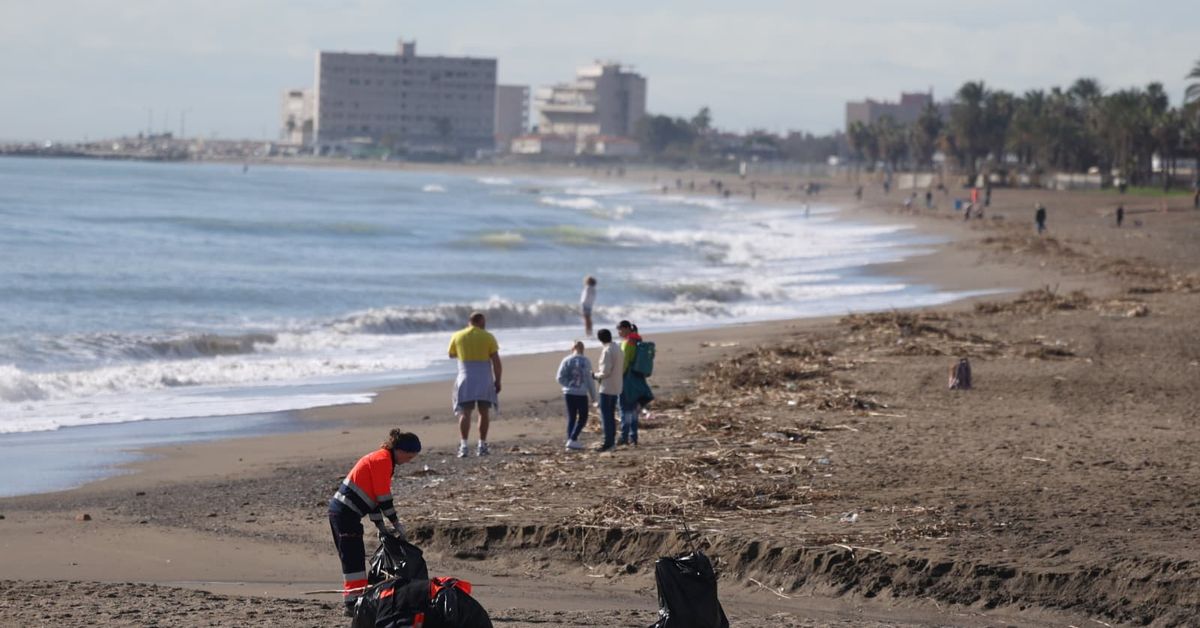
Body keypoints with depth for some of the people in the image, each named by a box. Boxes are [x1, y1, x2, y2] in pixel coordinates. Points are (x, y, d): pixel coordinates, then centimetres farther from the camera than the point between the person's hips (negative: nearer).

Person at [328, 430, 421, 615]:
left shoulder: (380, 459, 18)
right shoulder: (383, 460, -12)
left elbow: (373, 494, 20)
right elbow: (383, 496, -14)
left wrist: (380, 526, 16)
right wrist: (397, 523, -6)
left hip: (339, 510, 10)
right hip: (347, 513, -10)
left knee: (351, 556, 14)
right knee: (354, 557, -9)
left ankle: (353, 599, 18)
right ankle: (354, 601, -10)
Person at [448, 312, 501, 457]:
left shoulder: (458, 336, 3)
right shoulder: (488, 337, -1)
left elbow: (452, 354, 18)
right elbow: (496, 361, -4)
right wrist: (497, 381, 1)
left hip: (465, 380, 0)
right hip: (484, 379, 0)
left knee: (465, 413, -3)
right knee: (484, 412, 12)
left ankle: (463, 445, -18)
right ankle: (482, 445, 12)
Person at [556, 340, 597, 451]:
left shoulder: (566, 361, 0)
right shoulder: (586, 361, -5)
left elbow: (560, 378, -3)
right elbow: (589, 379, -3)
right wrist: (593, 395, 5)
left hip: (569, 393, 3)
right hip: (581, 394, -3)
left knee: (571, 418, 12)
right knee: (582, 418, 6)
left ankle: (570, 441, 8)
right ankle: (573, 440, -7)